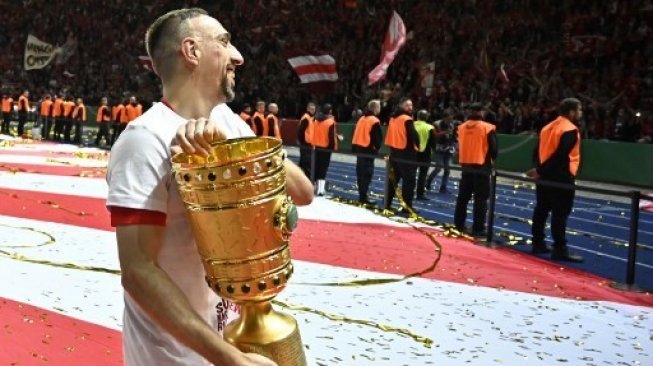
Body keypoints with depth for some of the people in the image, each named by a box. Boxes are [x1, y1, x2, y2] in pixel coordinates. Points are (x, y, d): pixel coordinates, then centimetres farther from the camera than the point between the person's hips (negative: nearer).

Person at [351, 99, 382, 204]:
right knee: (367, 173, -5)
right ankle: (363, 197, -7)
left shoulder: (362, 118, 13)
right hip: (368, 149, -8)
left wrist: (354, 147, 16)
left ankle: (362, 195, 21)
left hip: (358, 148, 8)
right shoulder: (375, 121, -12)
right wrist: (377, 147, 3)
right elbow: (378, 137, -14)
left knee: (360, 172, 14)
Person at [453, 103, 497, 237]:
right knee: (480, 199, 0)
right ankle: (478, 229, -2)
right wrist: (492, 158, 11)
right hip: (481, 167, -5)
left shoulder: (462, 127, 3)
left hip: (466, 166, 5)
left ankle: (458, 225, 19)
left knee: (463, 197, 14)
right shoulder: (487, 128, -11)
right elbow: (493, 149, -9)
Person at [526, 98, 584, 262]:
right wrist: (540, 171, -16)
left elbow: (538, 151, 11)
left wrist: (540, 170, 5)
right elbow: (560, 155, -21)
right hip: (561, 177, -8)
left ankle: (538, 244, 19)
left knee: (541, 210, 13)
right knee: (560, 214, -5)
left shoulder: (548, 127, 13)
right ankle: (560, 250, -4)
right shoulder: (570, 130, -14)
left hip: (545, 175, 9)